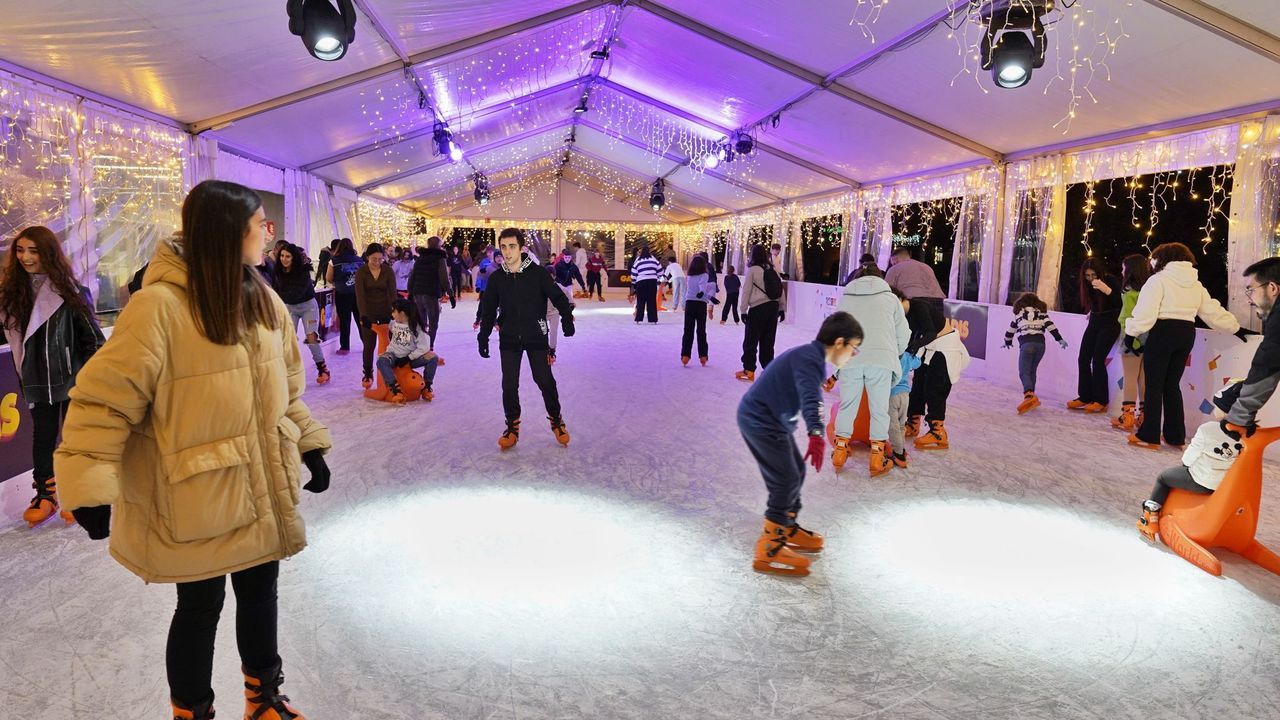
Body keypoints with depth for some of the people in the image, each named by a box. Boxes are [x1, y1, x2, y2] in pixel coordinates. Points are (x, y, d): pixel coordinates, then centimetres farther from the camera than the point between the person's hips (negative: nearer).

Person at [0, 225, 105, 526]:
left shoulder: (70, 291, -11)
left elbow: (93, 338, -10)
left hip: (72, 378, -5)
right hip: (37, 381, 5)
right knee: (42, 437, 13)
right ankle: (45, 495, 25)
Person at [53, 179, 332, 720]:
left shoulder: (265, 301, 3)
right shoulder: (159, 307, -20)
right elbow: (103, 400, -17)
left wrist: (309, 445, 14)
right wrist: (90, 488, -21)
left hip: (264, 491, 6)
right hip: (196, 500, -6)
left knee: (260, 591, 19)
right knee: (200, 607, 11)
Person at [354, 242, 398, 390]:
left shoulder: (388, 271, -5)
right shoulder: (360, 273, -7)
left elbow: (393, 293, -8)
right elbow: (360, 295, -13)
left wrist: (394, 313, -19)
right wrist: (364, 315, -23)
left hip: (386, 313, 1)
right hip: (368, 314, -1)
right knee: (369, 345, 0)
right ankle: (368, 375, 13)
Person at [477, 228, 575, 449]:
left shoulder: (538, 273, -10)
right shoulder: (496, 278, -1)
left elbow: (558, 296, -6)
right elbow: (488, 310, 8)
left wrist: (567, 318, -21)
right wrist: (483, 336, 6)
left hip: (536, 338, -2)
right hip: (509, 340, 2)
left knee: (545, 380, 0)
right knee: (509, 384, 3)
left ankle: (556, 420, 21)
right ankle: (512, 426, 19)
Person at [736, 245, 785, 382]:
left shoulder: (752, 269, -6)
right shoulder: (773, 269, 10)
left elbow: (746, 292, -7)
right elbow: (780, 289, 10)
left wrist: (743, 309, -2)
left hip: (758, 308, -5)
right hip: (773, 307, 6)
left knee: (751, 340, 2)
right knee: (768, 340, 12)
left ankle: (748, 370, 2)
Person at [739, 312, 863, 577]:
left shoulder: (810, 356, 12)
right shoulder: (809, 359, -21)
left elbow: (808, 396, 32)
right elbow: (810, 398, -39)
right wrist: (816, 434, -52)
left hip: (772, 420, 10)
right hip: (760, 422, -10)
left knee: (795, 473, 17)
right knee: (786, 480, -7)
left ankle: (786, 528, 34)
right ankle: (768, 548, -1)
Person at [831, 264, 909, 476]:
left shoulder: (845, 298, 23)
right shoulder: (891, 298, 19)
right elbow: (903, 335, 17)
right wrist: (894, 356, 32)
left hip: (849, 358, 1)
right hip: (881, 359, -1)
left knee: (847, 405, 14)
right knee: (879, 409, 7)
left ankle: (840, 451, 20)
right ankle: (877, 458, 10)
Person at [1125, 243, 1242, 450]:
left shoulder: (1159, 279, -6)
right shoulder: (1196, 284, 16)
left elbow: (1145, 312, -15)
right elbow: (1213, 312, 18)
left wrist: (1132, 332, -8)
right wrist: (1236, 327, 29)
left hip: (1162, 332, -7)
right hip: (1186, 334, 7)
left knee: (1154, 385, -1)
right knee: (1172, 385, 15)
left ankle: (1149, 436, 1)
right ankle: (1175, 436, 18)